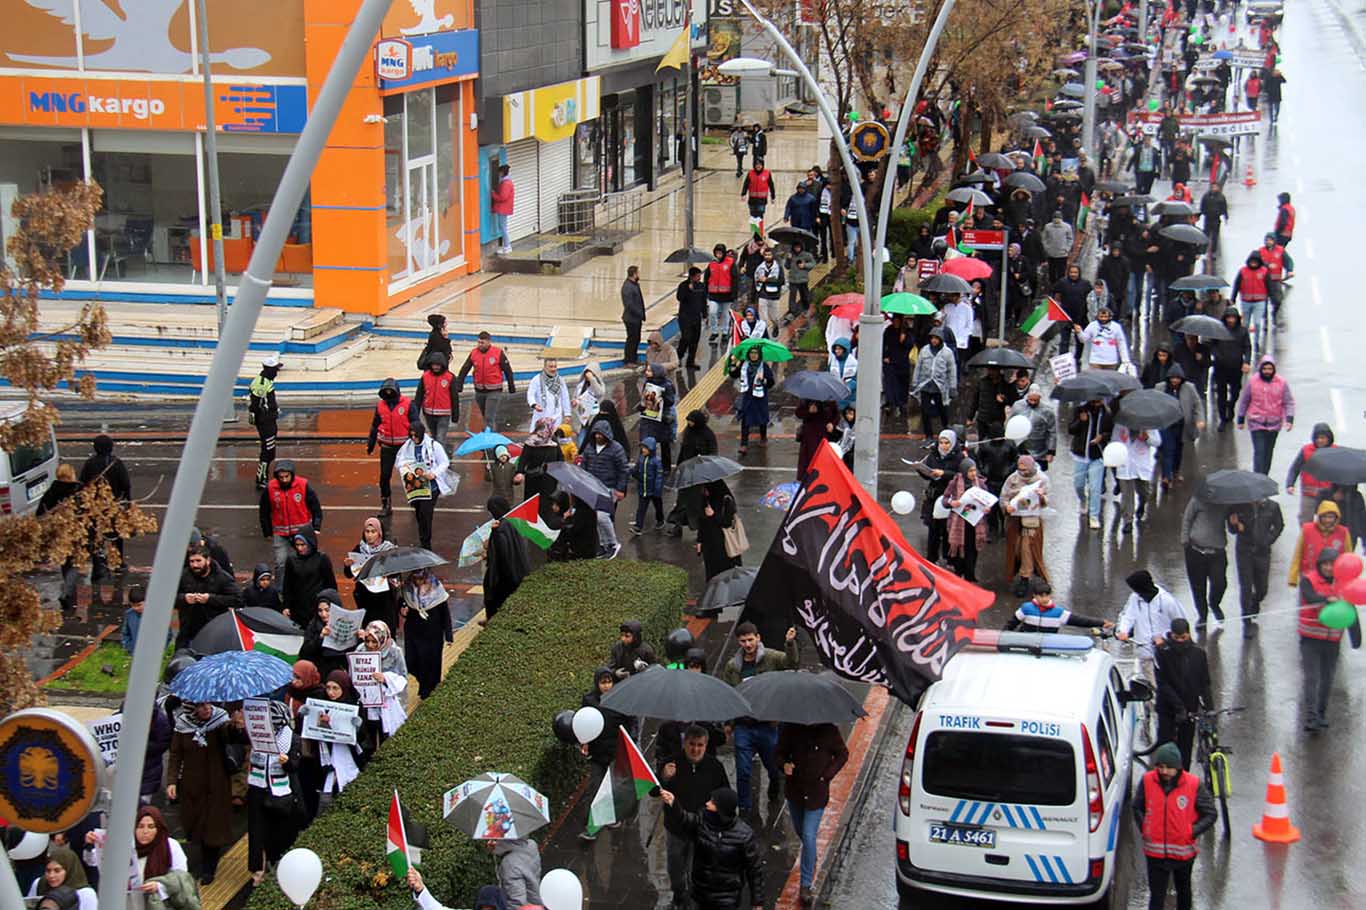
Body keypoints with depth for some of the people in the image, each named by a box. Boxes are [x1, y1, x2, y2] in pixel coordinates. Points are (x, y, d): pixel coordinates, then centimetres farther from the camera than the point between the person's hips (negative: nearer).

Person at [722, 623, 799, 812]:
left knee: (773, 766, 15)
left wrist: (790, 643, -39)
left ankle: (774, 790, 46)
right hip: (742, 726, 1)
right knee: (743, 772, 1)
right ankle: (744, 809, 14)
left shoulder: (770, 658, -4)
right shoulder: (732, 666, 5)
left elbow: (793, 663, -22)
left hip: (767, 724, -1)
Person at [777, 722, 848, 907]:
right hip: (795, 790, 3)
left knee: (809, 837, -9)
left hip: (817, 792, -3)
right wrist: (784, 764, -18)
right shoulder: (790, 729, -9)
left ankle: (805, 886, -3)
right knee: (800, 832, 20)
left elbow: (842, 754, 1)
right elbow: (779, 752, 4)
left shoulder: (828, 730, -13)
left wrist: (827, 775, -9)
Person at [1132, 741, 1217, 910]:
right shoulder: (1147, 781, -9)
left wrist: (1191, 832, -11)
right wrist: (1144, 829, -1)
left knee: (1183, 890, 23)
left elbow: (1211, 814, -5)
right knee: (1156, 896, -1)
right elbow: (1137, 807, 8)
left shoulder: (1194, 784, -14)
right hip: (1156, 852, 0)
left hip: (1183, 851, 0)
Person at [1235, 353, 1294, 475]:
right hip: (1257, 423, -2)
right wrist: (1241, 419, 10)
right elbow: (1243, 401, 6)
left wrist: (1289, 419, -11)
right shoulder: (1252, 383, -4)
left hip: (1274, 424, 2)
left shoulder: (1282, 383, -2)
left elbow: (1289, 402, 1)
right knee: (1259, 451, -11)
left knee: (1268, 452, 12)